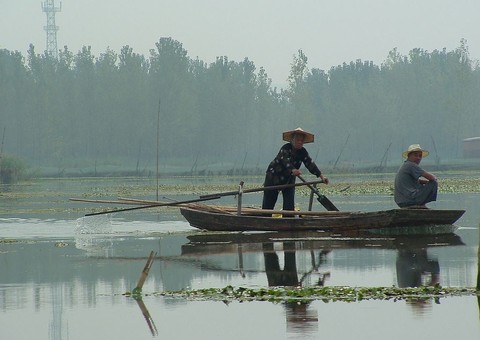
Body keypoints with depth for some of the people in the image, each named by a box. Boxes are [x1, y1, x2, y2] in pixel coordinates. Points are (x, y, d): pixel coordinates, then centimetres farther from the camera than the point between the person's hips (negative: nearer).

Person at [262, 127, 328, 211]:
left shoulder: (303, 152, -7)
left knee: (289, 205, -8)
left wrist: (321, 176, -29)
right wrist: (293, 170, -60)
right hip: (273, 177, -4)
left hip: (289, 180, 5)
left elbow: (310, 164, -15)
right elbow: (286, 160, -40)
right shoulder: (285, 149, -22)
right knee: (268, 204, -3)